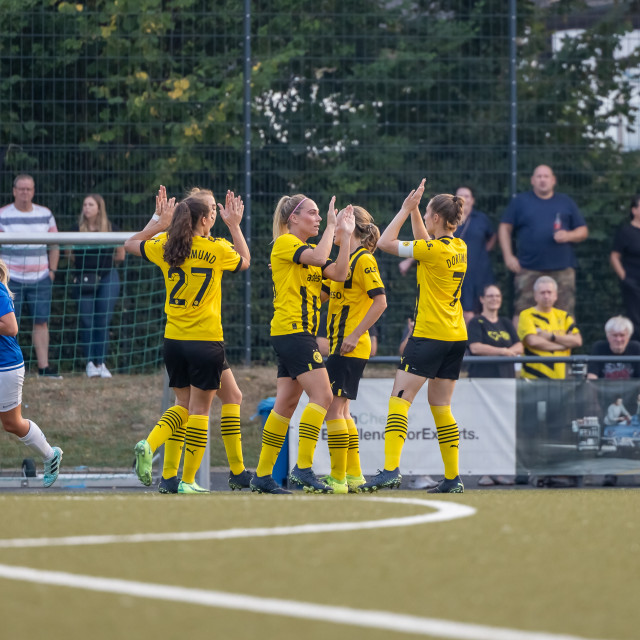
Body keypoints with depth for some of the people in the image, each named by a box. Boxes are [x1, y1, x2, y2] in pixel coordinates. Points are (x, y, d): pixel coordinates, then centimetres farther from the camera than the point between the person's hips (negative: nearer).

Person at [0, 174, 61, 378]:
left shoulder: (45, 215, 9)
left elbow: (54, 245, 15)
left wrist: (52, 270, 7)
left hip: (40, 278, 3)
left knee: (41, 322, -1)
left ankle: (44, 366, 2)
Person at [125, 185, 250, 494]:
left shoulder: (166, 247, -1)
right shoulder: (217, 250, -9)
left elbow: (130, 244, 18)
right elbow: (245, 261, 13)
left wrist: (158, 222, 17)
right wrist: (234, 226, 16)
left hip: (173, 339, 4)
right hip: (206, 341, -4)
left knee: (184, 404, 19)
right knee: (199, 408, 3)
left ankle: (148, 445, -4)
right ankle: (188, 480, 2)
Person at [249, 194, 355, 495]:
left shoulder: (308, 249, 21)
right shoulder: (285, 242, -6)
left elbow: (339, 273, 8)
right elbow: (318, 258, -23)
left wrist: (345, 235, 4)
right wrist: (332, 227, -11)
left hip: (300, 333, 10)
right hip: (292, 331, -10)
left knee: (286, 403, 8)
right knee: (322, 395, -15)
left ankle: (263, 474, 10)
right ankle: (303, 467, -18)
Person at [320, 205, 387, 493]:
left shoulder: (363, 260, -12)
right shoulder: (347, 261, 17)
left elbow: (380, 301, -19)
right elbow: (323, 291, 27)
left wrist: (355, 335, -22)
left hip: (350, 348, -10)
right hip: (340, 347, 10)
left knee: (333, 407, -10)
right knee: (340, 409, 12)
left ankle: (338, 478, -9)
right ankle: (353, 474, 17)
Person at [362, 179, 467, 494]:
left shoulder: (435, 250, -15)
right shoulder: (459, 248, 8)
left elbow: (385, 243, -11)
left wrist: (406, 209, -4)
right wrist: (413, 209, 20)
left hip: (429, 335, -8)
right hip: (456, 337, 8)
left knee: (400, 399, -9)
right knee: (440, 405, 12)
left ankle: (391, 469, -22)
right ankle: (453, 478, 9)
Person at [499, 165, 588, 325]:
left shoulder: (566, 203, 15)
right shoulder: (520, 202, 11)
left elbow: (583, 231, 16)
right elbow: (505, 228, 12)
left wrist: (568, 235, -6)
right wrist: (508, 256, 1)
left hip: (562, 269, 1)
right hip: (529, 269, -1)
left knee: (565, 313, -2)